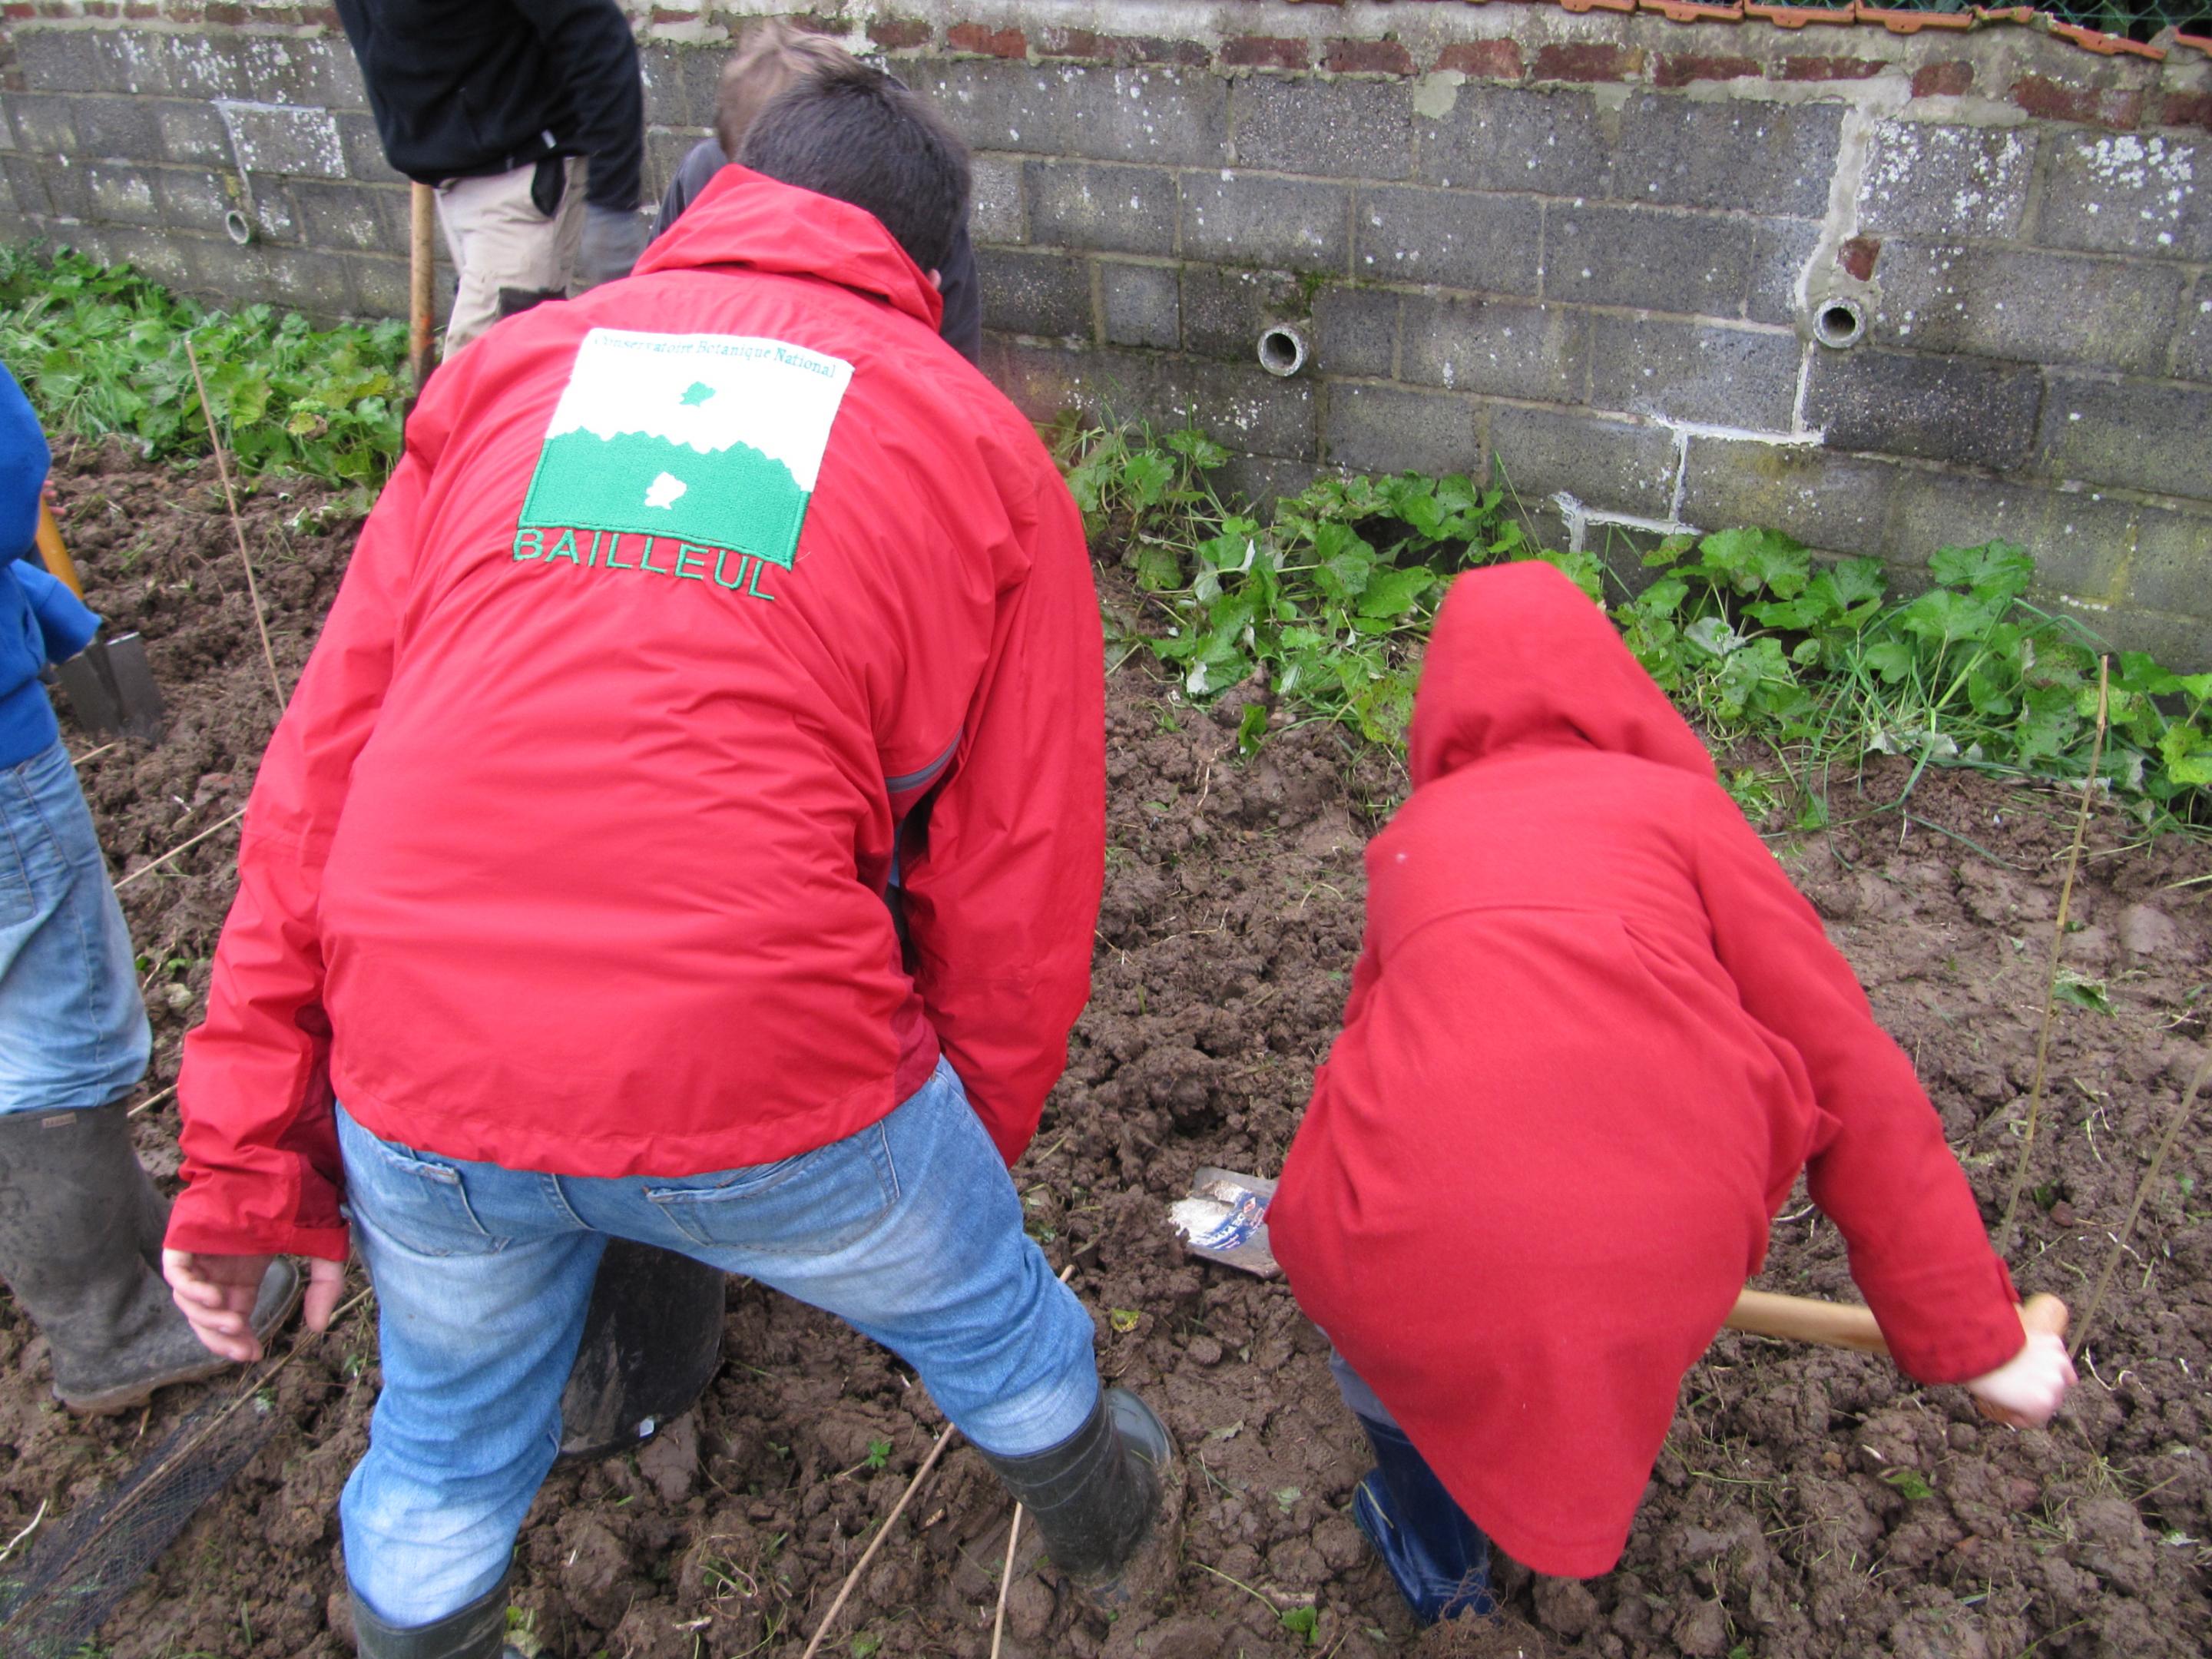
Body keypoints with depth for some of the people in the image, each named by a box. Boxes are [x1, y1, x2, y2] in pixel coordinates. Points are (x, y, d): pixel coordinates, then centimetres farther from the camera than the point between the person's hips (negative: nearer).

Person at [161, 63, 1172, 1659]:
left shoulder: (512, 364, 13)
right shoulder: (981, 444, 7)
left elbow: (319, 765, 8)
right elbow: (1022, 871, 5)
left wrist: (250, 1155, 12)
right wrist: (979, 1130, 21)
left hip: (420, 1068, 3)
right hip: (762, 1067, -1)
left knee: (445, 1449, 30)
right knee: (987, 1317, 29)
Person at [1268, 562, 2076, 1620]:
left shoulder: (1411, 838, 21)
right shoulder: (1678, 804, 14)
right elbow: (1848, 1075, 11)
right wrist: (1977, 1338, 20)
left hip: (1430, 1264, 1)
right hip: (1665, 1257, 0)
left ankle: (1435, 1559, 53)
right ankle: (1596, 1507, 58)